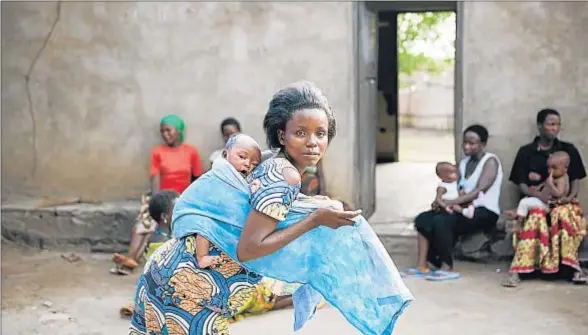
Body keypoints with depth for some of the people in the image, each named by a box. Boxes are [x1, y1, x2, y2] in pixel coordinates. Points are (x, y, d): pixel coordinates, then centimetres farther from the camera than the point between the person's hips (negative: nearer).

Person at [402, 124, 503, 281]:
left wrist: (450, 203, -27)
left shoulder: (490, 161, -7)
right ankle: (423, 265, -17)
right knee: (422, 219, -12)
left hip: (485, 212, -8)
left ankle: (448, 268, -20)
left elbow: (479, 191, -19)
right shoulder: (463, 163, 17)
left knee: (441, 221, -30)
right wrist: (440, 200, -11)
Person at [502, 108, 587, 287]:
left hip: (562, 202, 1)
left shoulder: (569, 150, 10)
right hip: (535, 200, -1)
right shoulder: (525, 152, 6)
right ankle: (516, 270, -45)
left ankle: (571, 266, -35)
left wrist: (570, 196, -14)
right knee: (535, 216, -36)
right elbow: (521, 184, 2)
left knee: (563, 214, -36)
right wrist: (537, 194, -19)